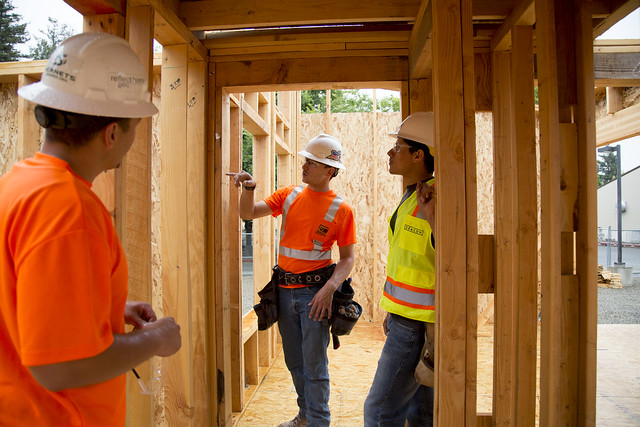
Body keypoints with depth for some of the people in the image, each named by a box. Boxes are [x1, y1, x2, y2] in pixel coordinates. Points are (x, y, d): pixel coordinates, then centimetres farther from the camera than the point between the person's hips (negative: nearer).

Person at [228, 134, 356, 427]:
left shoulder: (341, 210, -7)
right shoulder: (289, 195, 5)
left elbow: (347, 258, -6)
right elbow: (248, 213, 3)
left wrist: (329, 288, -20)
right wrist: (248, 189, -16)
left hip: (314, 291, -5)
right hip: (284, 289, 5)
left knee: (314, 364, 1)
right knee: (294, 361, 17)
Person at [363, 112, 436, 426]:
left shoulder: (435, 202, -20)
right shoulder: (411, 199, 12)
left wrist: (432, 218, -35)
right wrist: (393, 312, 21)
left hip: (418, 326, -10)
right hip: (407, 319, 10)